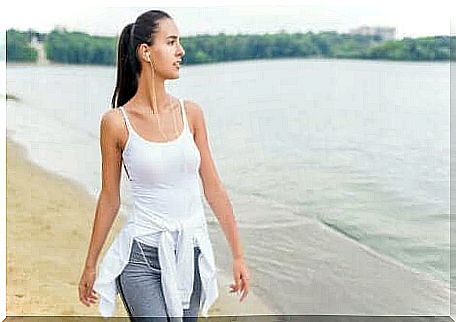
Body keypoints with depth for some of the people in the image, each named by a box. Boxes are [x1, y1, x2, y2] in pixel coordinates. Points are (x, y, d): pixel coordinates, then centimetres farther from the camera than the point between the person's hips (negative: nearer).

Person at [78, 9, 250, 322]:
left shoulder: (190, 112, 1)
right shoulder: (116, 122, -8)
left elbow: (213, 187, 5)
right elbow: (110, 199, 2)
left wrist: (238, 254, 6)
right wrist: (90, 265, 9)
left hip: (190, 256, 4)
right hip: (142, 258, -3)